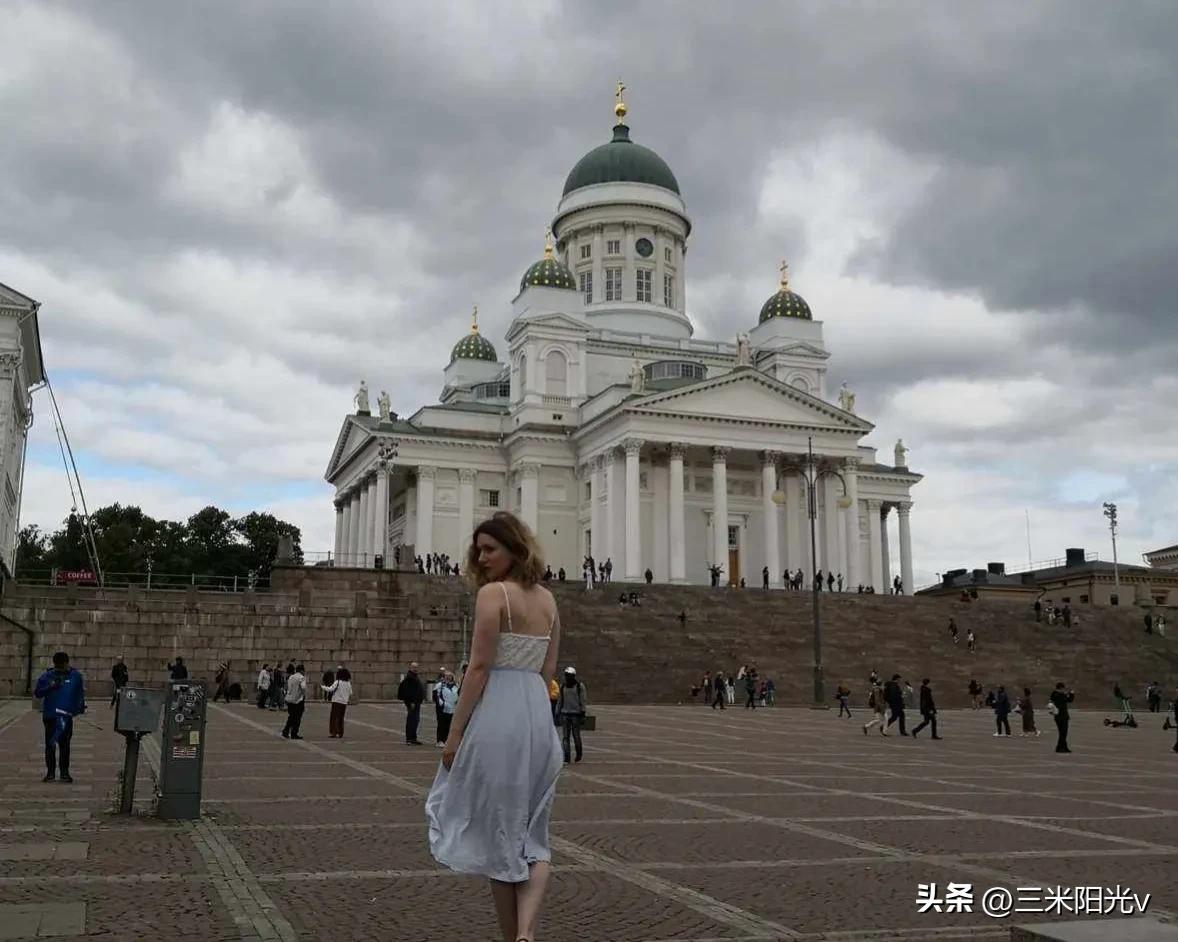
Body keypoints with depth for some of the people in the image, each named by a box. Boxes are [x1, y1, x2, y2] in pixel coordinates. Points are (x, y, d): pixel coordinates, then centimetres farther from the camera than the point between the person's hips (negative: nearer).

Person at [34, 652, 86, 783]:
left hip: (67, 715, 0)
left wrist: (81, 706, 4)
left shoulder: (75, 676, 3)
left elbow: (81, 692, 11)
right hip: (50, 715, 0)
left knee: (64, 744, 5)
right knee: (50, 744, 3)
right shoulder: (47, 677, 2)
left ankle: (64, 772, 12)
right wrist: (50, 687, -13)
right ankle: (50, 772, 11)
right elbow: (37, 693, 2)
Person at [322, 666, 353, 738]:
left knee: (334, 717, 1)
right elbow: (350, 693, 10)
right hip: (344, 702, 5)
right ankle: (340, 733, 13)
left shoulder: (337, 682, -11)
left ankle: (333, 733, -3)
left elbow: (330, 689, -19)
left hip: (336, 702, -5)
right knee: (340, 718, 13)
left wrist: (323, 687, -5)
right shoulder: (348, 683, 5)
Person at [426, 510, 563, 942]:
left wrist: (455, 732, -10)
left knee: (497, 831, 8)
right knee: (532, 834, 12)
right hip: (539, 714, 7)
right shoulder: (548, 599, 12)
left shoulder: (492, 593, -9)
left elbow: (480, 667, -13)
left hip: (497, 715, -6)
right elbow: (548, 669, 13)